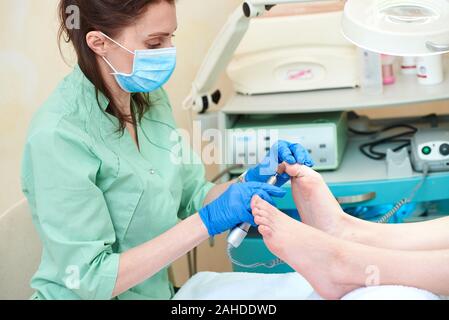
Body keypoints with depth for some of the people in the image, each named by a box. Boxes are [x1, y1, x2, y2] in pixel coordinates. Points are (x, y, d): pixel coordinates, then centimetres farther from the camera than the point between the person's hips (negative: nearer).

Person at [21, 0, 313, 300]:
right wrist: (209, 221, -24)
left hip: (156, 289, 6)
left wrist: (254, 181, -11)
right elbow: (91, 278, -21)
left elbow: (191, 198, 7)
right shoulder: (59, 136, -22)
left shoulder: (151, 99, -1)